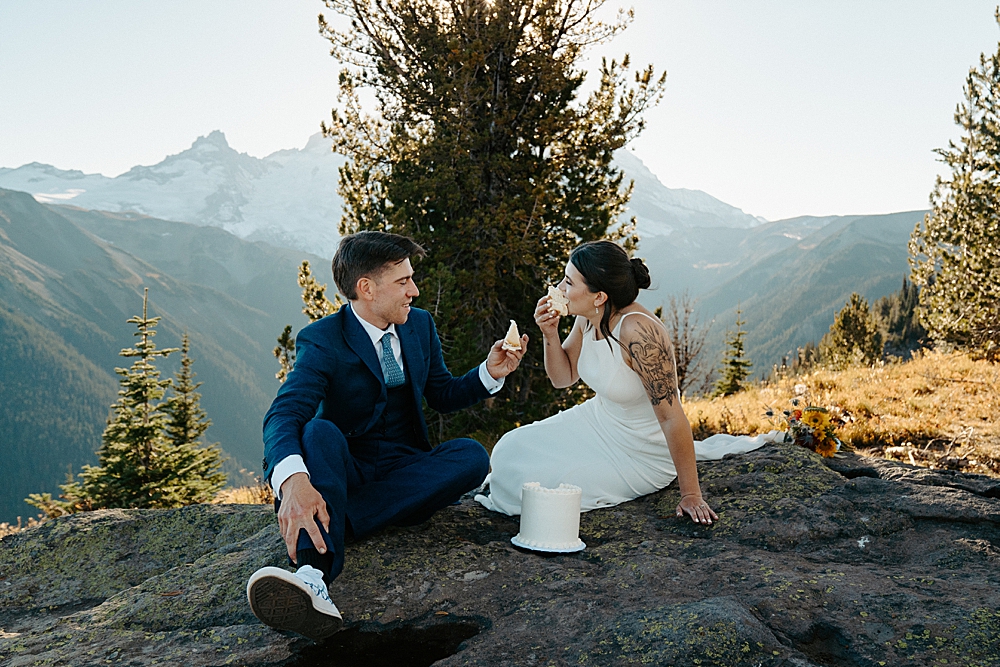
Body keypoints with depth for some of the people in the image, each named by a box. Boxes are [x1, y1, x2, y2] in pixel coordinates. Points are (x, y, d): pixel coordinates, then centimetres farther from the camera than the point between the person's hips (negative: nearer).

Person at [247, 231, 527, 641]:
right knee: (319, 432, -35)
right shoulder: (321, 341, -12)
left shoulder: (420, 324, 6)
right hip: (346, 468, -4)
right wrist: (293, 481, -50)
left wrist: (490, 373, -5)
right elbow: (282, 417, -28)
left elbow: (443, 396, 16)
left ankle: (332, 519, -34)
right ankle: (313, 576, -57)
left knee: (472, 455, -25)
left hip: (406, 469, 4)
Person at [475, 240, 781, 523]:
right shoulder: (588, 318, -10)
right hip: (599, 422, 8)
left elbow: (671, 416, -33)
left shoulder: (638, 332, -35)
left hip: (640, 453, -7)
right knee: (512, 450, 5)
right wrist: (549, 334, -15)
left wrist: (691, 495, -29)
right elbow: (563, 378, 5)